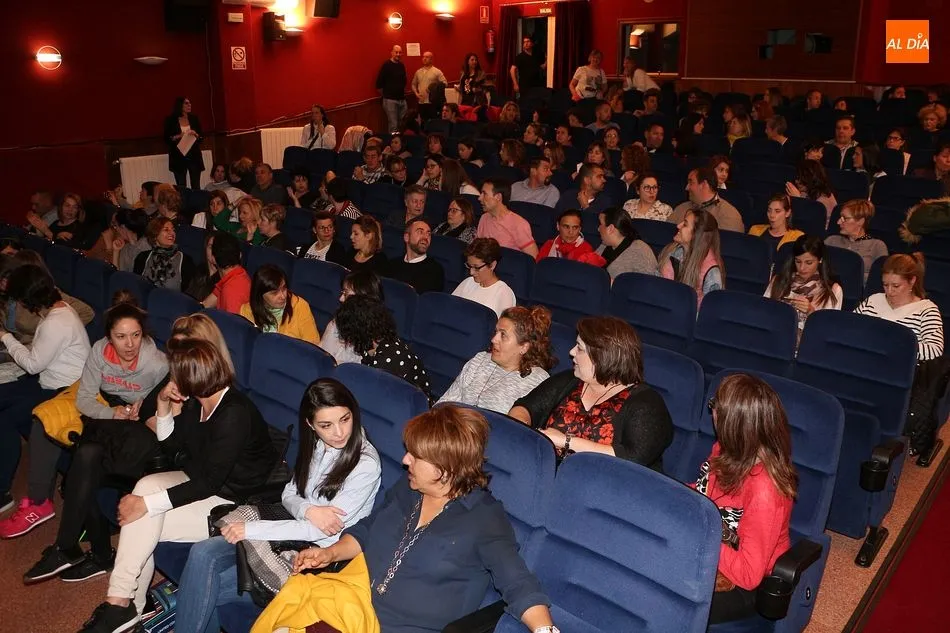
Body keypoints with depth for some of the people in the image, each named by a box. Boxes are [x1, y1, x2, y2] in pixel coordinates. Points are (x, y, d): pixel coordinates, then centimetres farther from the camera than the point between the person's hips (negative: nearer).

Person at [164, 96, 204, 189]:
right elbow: (167, 139, -1)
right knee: (181, 187, -3)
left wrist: (195, 135, -9)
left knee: (196, 187, -2)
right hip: (178, 158, -2)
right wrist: (178, 136, -15)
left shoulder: (194, 119, 9)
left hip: (194, 156, 2)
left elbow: (201, 137, 11)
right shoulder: (171, 120, 1)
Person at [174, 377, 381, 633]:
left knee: (210, 586, -14)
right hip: (292, 531, 7)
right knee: (203, 554, -14)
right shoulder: (316, 445, 2)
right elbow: (289, 495, 8)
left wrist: (250, 529, -19)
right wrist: (309, 511, -18)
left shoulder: (366, 464, -20)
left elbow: (321, 532, -21)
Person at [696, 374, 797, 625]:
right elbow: (704, 493, 11)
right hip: (708, 554, 7)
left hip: (745, 585, -7)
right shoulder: (728, 450, -8)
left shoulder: (764, 489, -31)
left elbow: (749, 575, -28)